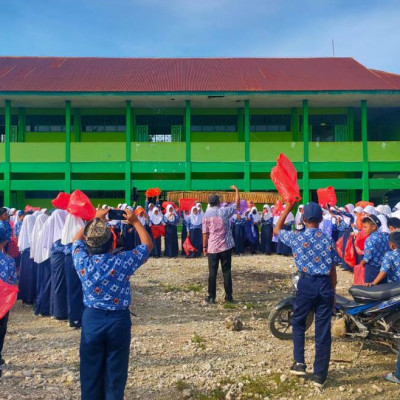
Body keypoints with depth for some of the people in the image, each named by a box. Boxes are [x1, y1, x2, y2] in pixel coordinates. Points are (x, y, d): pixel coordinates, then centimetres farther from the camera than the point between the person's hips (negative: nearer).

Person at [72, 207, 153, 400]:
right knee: (115, 371, 12)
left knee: (91, 371, 16)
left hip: (92, 319, 2)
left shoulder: (82, 261, -13)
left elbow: (77, 240, 10)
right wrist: (135, 221, 9)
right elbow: (148, 244, -1)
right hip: (119, 320, -2)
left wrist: (96, 219, 17)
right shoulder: (123, 261, -18)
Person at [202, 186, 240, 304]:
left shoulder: (206, 215, -2)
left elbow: (205, 233, -1)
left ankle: (211, 297, 5)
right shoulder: (224, 211, -5)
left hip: (212, 248, 0)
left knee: (212, 273, 4)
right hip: (225, 246, 0)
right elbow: (237, 204, 9)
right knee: (226, 271, 6)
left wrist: (204, 247, 7)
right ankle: (229, 296, 10)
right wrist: (236, 190, 18)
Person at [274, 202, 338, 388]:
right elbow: (333, 269, 7)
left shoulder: (296, 237, -4)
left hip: (307, 283, -2)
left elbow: (277, 230, 16)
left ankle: (299, 363, 16)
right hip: (325, 284, 2)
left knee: (298, 323, 20)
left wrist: (287, 208, 17)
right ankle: (320, 374, 14)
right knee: (323, 330, 7)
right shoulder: (328, 240, 4)